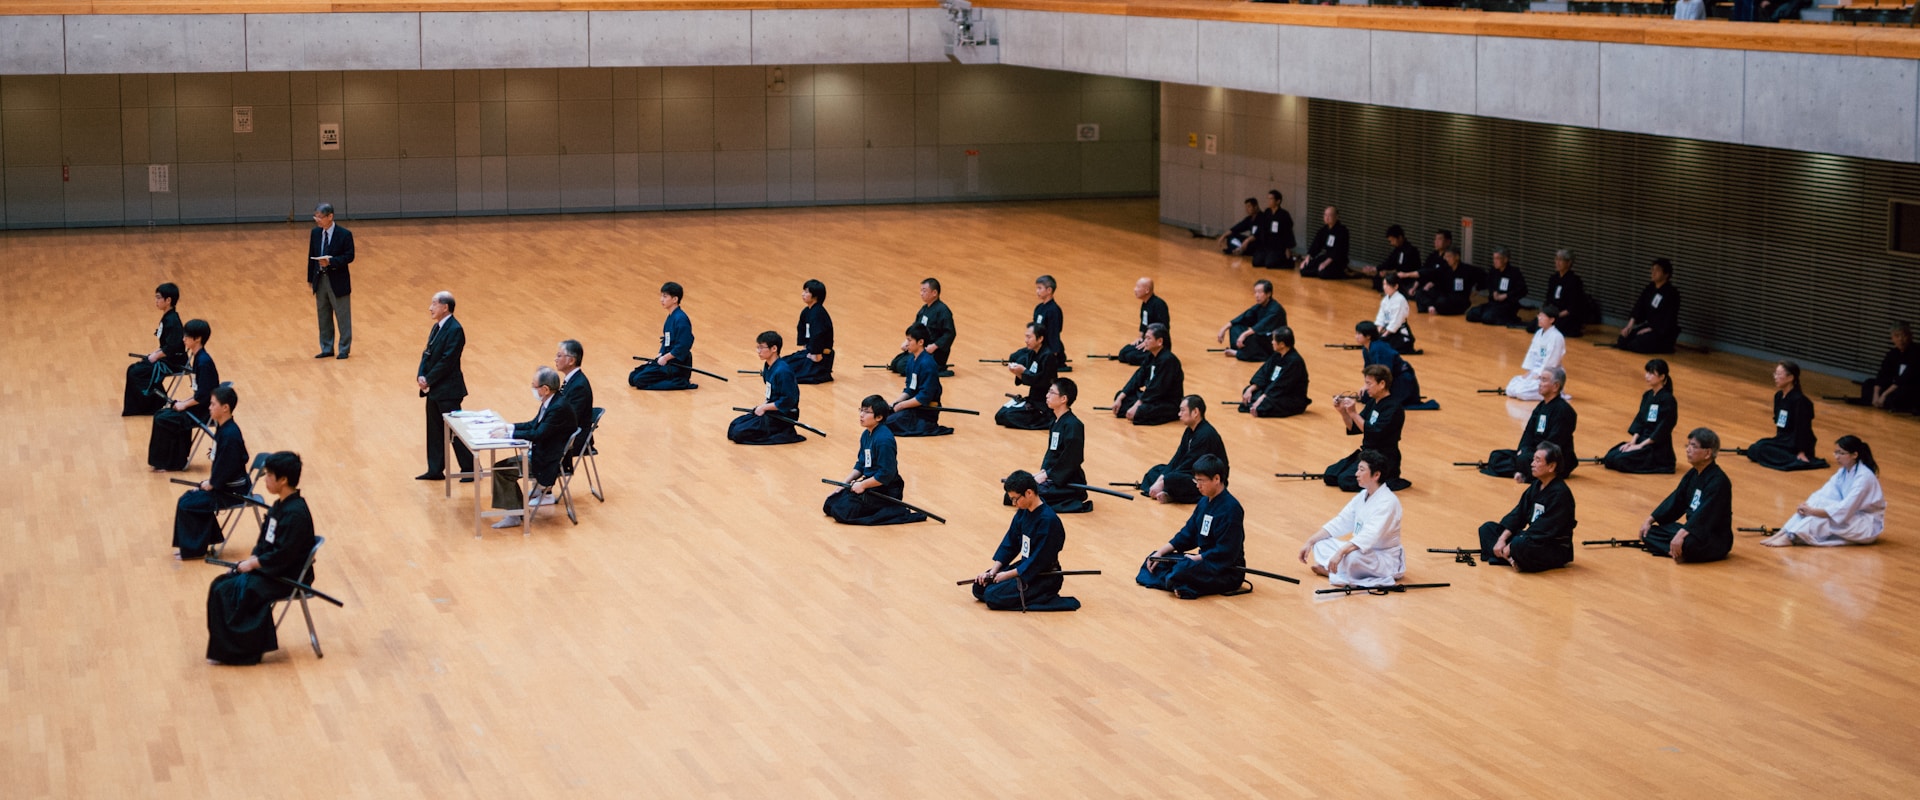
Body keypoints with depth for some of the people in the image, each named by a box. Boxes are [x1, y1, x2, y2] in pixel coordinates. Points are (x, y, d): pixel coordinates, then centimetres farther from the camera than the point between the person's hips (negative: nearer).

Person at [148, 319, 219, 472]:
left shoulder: (204, 362, -22)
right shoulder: (197, 358, 8)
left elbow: (203, 395, -24)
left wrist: (184, 404, -14)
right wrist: (184, 402, 6)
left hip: (203, 411, -9)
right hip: (199, 405, 9)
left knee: (162, 420, -14)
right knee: (161, 414, 7)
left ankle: (168, 463, -2)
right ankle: (176, 460, 12)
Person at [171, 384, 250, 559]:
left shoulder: (230, 435, -26)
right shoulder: (222, 428, 4)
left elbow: (227, 468, -26)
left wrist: (211, 484, -13)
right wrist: (210, 480, 5)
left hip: (233, 491, -9)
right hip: (224, 484, 9)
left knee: (187, 505, -10)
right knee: (190, 497, 12)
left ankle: (193, 550, 4)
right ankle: (197, 545, 22)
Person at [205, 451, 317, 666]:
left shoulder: (295, 513, -23)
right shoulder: (280, 505, 7)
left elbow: (283, 555, -24)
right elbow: (265, 539, 15)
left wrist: (253, 563, -16)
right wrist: (252, 558, 0)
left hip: (286, 576, -9)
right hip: (267, 566, 9)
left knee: (227, 592, -16)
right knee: (220, 585, -1)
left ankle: (229, 652, -2)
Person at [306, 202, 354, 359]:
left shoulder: (344, 234, -12)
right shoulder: (315, 233, 4)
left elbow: (349, 256, -13)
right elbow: (311, 256, 9)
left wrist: (330, 261, -26)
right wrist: (310, 279, 9)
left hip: (338, 280, -5)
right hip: (320, 279, 5)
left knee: (343, 316, 3)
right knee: (323, 316, 12)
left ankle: (344, 349, 12)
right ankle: (327, 348, 22)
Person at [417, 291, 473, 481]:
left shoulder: (454, 330, -18)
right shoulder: (437, 327, 10)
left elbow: (446, 361, -22)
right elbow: (427, 353, 10)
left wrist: (428, 380, -17)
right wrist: (421, 375, -6)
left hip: (447, 390, -9)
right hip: (434, 388, 9)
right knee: (434, 430, 13)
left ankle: (470, 470, 7)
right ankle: (435, 470, 21)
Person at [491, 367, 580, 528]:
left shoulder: (559, 408, -26)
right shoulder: (549, 403, 4)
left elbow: (538, 434, -28)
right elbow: (534, 424, 16)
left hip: (550, 460, -10)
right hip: (540, 452, 10)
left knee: (501, 469, -11)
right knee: (501, 468, 10)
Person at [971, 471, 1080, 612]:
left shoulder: (1047, 520, -25)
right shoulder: (1023, 513, 0)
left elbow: (1038, 561, -23)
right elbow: (1009, 544, 7)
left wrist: (1007, 575, -17)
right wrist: (993, 571, -3)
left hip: (1044, 576, -8)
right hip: (1025, 565, 8)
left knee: (993, 596, -21)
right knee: (980, 587, 1)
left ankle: (1047, 598, -10)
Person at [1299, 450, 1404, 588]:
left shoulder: (1387, 502, -23)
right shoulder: (1363, 496, 6)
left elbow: (1369, 536, -35)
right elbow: (1339, 522, 7)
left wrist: (1340, 552, -46)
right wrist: (1310, 542, -1)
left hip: (1386, 561, -9)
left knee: (1351, 556, -38)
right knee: (1320, 545, 2)